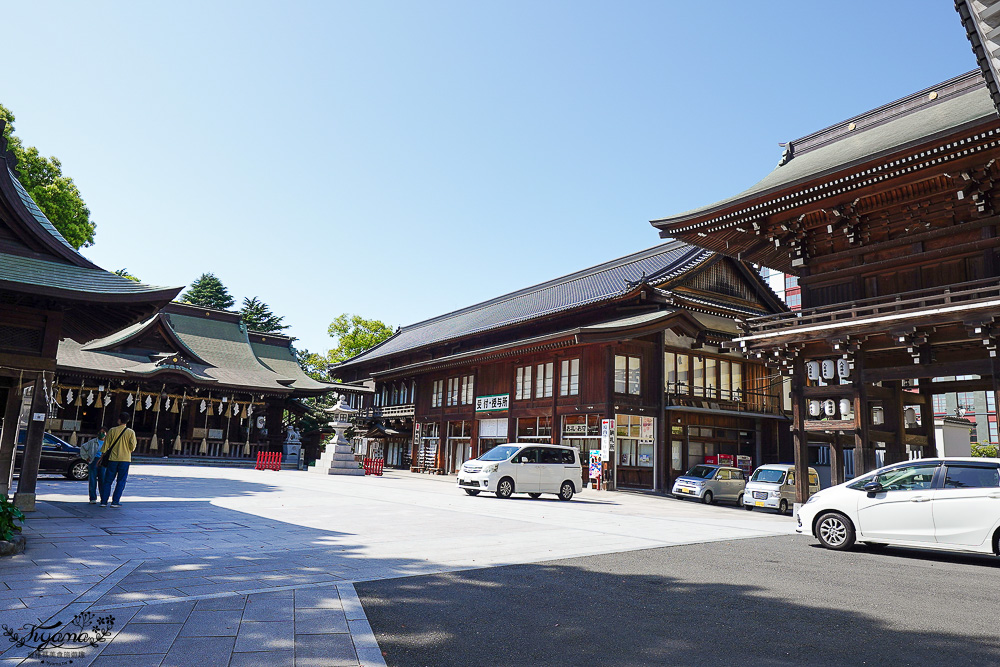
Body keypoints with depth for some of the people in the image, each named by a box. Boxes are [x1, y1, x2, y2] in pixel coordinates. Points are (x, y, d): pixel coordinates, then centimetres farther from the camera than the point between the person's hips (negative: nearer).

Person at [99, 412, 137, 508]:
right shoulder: (131, 432, -4)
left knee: (107, 481, 10)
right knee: (121, 481, 6)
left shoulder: (112, 430, -2)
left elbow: (106, 444, 0)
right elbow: (132, 447, -4)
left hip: (112, 458, 1)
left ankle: (104, 501, 10)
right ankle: (115, 501, 3)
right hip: (125, 459, -1)